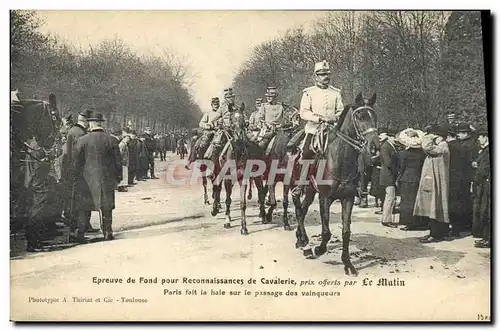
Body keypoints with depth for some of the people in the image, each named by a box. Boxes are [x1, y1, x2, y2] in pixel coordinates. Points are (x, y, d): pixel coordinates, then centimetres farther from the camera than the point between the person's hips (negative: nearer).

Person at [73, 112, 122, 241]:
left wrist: (78, 174, 11)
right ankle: (108, 232, 12)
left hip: (87, 177, -1)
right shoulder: (111, 140, -2)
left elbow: (77, 161, -1)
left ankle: (80, 233, 10)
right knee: (106, 206, 10)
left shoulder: (82, 140, -5)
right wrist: (118, 176, 11)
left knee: (83, 206, 9)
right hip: (107, 177, 1)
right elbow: (118, 160, 1)